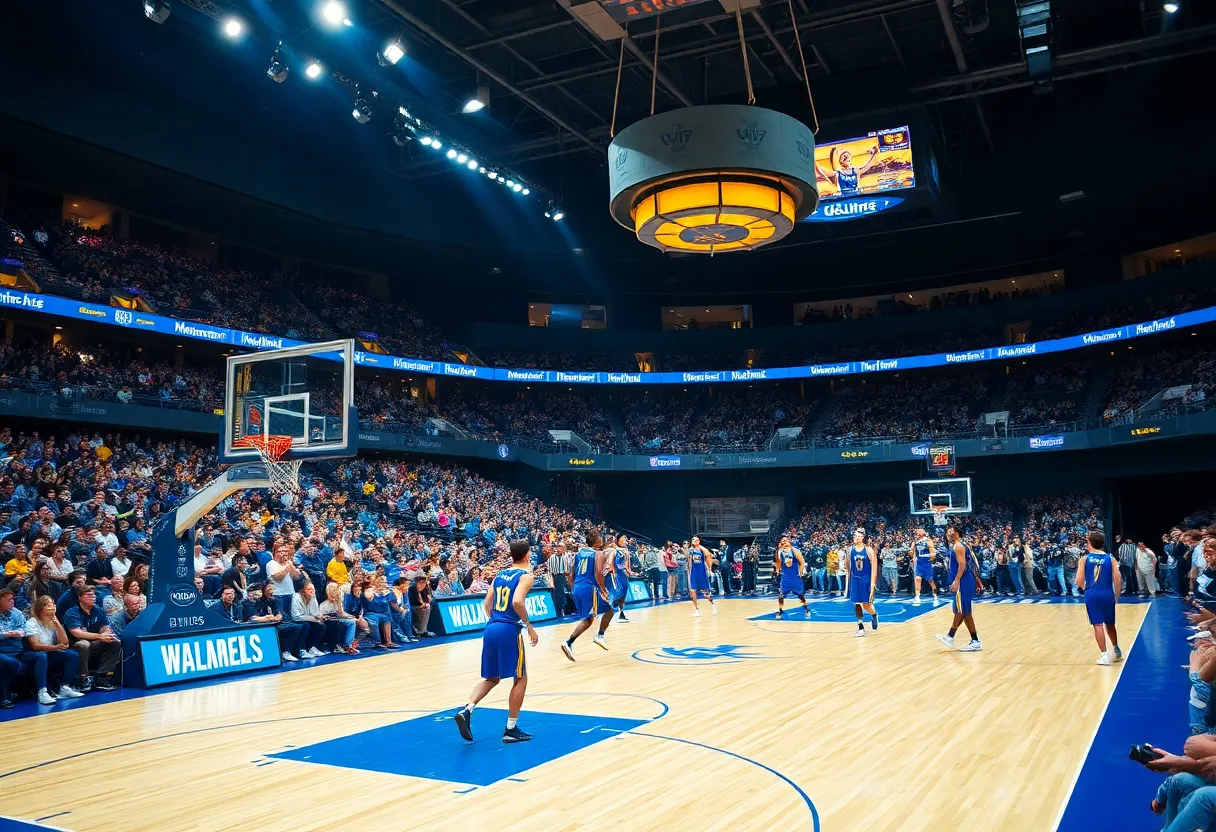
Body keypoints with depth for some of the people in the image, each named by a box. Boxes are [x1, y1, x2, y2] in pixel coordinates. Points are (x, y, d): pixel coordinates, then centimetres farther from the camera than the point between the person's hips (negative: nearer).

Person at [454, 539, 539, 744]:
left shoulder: (500, 575, 16)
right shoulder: (526, 576, -5)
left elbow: (487, 603, 16)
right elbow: (517, 602, -21)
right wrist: (529, 626, -11)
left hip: (491, 628, 7)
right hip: (509, 630, -7)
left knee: (492, 678, 19)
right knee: (520, 679, 8)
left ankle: (466, 710, -1)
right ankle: (511, 729, 10)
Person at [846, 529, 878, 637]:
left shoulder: (868, 549, -8)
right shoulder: (850, 550, 2)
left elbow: (874, 566, -9)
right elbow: (848, 567, 8)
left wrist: (873, 582, -15)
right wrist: (848, 582, 7)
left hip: (866, 579, -3)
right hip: (855, 579, 3)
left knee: (866, 604, -1)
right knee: (856, 603, 1)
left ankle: (874, 615, 33)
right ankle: (860, 628, 8)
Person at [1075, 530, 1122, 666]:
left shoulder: (1084, 559, -2)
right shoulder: (1110, 559, 2)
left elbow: (1079, 581, -5)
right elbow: (1118, 579, -4)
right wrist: (1116, 596, 9)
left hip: (1092, 595, -2)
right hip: (1107, 594, 2)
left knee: (1098, 625, -1)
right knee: (1110, 624, 20)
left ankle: (1104, 655, -4)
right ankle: (1116, 651, 35)